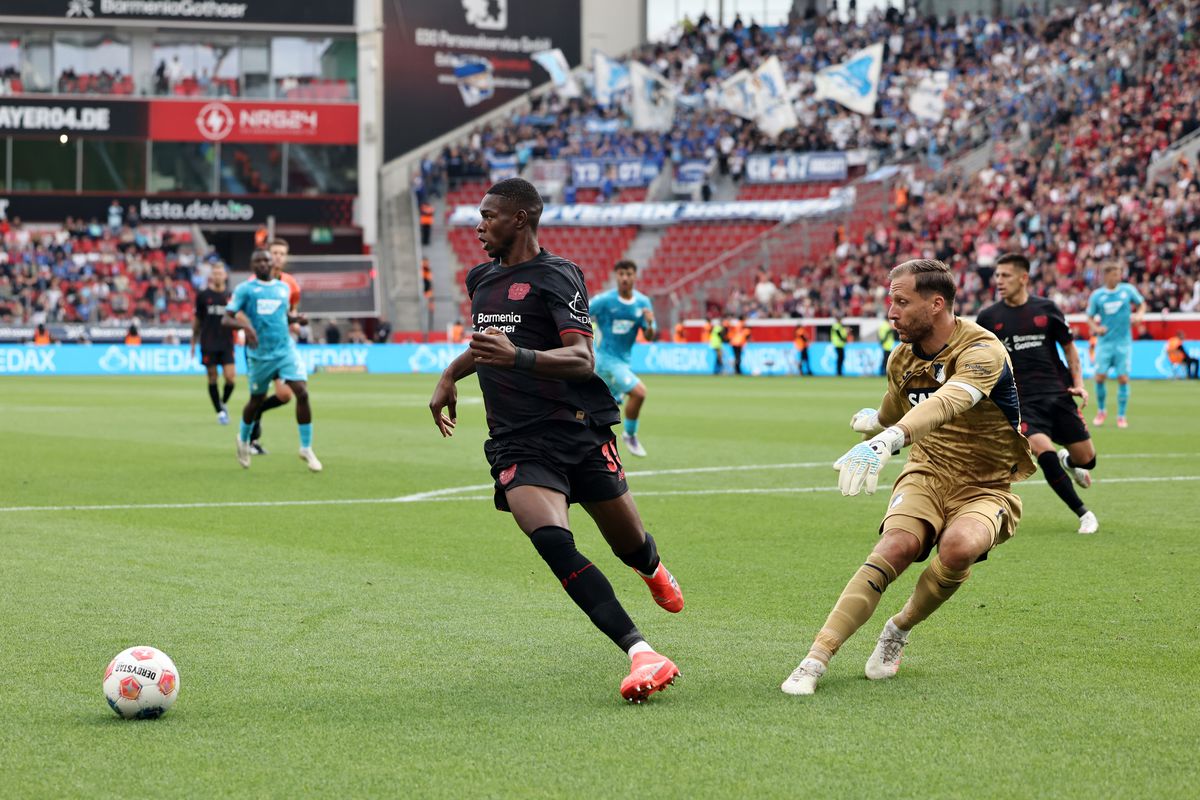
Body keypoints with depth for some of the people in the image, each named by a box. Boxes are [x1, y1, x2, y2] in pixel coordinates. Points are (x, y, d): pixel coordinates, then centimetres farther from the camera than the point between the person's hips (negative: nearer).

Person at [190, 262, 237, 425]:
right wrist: (193, 343, 10)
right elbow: (197, 320, 10)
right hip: (208, 344, 0)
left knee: (231, 378, -9)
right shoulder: (203, 295, 3)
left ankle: (224, 403, 19)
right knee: (212, 379, 1)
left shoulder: (231, 295, 4)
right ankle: (220, 412, 13)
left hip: (226, 344, 0)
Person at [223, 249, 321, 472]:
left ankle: (306, 449, -5)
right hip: (260, 355, -2)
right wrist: (245, 326, -27)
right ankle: (243, 440, 40)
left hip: (286, 350, 2)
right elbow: (226, 319, -7)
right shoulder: (245, 289, -2)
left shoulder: (283, 287, 11)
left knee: (302, 393, -14)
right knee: (257, 400, 10)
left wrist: (294, 318, 4)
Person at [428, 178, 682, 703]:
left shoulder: (554, 276, -6)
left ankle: (653, 571, 48)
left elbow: (582, 359, -18)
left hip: (578, 430, -4)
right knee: (553, 542, -23)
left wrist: (518, 357, -33)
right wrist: (449, 376, 28)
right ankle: (642, 655, -29)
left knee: (630, 545, 5)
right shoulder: (481, 279, 17)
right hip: (517, 446, 4)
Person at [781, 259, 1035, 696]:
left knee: (959, 546, -36)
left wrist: (886, 439, -57)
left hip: (984, 491, -4)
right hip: (927, 474, 4)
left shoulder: (982, 350, -21)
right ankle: (815, 661, -33)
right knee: (897, 546, -28)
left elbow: (947, 403, -44)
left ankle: (899, 630, -6)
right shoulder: (903, 357, 3)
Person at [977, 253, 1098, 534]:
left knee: (1086, 460, 1)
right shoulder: (988, 317, 3)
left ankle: (1069, 461, 42)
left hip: (1057, 394, 2)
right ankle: (1084, 514, -9)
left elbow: (1069, 346, 13)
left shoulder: (1046, 309, 3)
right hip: (1021, 401, -1)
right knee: (1044, 452, -24)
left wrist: (1078, 383, 2)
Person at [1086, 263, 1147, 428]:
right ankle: (1101, 410, 18)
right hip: (1105, 341, 0)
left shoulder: (1128, 290, 0)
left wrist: (1139, 315, -7)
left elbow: (1142, 304, 13)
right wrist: (1095, 327, -12)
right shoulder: (1097, 295, 0)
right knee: (1100, 377, -5)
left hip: (1124, 342, 0)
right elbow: (1090, 317, 8)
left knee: (1123, 378, -5)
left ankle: (1121, 416, 7)